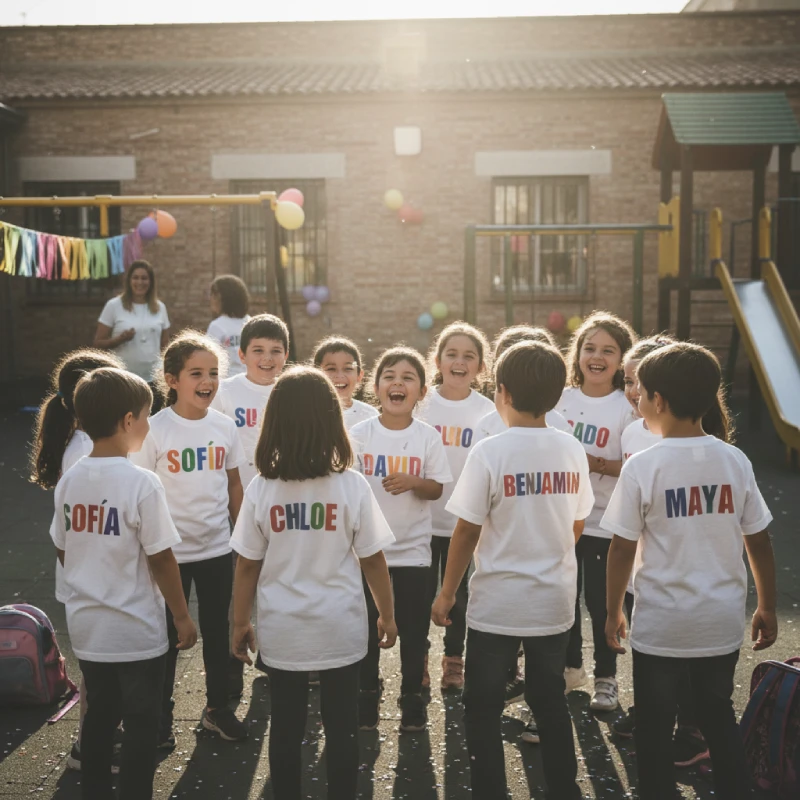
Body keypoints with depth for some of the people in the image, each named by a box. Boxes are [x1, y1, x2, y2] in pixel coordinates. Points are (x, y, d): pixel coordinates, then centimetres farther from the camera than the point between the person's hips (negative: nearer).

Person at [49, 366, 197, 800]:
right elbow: (160, 559, -16)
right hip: (135, 630, -6)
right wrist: (182, 616, -5)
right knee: (140, 725, 8)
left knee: (99, 715, 21)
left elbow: (63, 552, 8)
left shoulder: (69, 480, -2)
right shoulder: (141, 483, -20)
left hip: (86, 626, 6)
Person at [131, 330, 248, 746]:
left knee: (217, 630, 15)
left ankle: (218, 707, 32)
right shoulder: (156, 430, -12)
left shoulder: (224, 427, -2)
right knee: (168, 634, 10)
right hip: (170, 551, -3)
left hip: (217, 548, 3)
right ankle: (161, 717, 26)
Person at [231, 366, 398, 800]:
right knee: (341, 727, 12)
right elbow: (373, 560, -6)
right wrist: (387, 615, 7)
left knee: (286, 727, 15)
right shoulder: (352, 486, -12)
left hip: (282, 630, 1)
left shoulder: (261, 488, -10)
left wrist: (240, 622, 8)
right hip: (340, 628, -1)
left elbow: (247, 565, -4)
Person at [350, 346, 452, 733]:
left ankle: (413, 696, 26)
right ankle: (367, 694, 28)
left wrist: (412, 483, -21)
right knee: (366, 625, 10)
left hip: (413, 549, 0)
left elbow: (437, 489, -1)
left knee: (413, 628, 8)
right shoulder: (359, 434, -5)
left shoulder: (428, 437, -5)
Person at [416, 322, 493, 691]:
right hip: (422, 517, 0)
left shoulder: (486, 411, -3)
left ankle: (454, 661, 28)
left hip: (464, 520, 0)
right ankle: (417, 661, 25)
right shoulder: (422, 404, -3)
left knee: (458, 595, 12)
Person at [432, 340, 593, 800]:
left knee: (484, 707, 11)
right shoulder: (572, 450, -2)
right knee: (550, 701, 20)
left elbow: (467, 532, -12)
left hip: (498, 603, -4)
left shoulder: (490, 452, -16)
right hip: (555, 601, 5)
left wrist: (447, 593, -1)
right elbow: (577, 527, 8)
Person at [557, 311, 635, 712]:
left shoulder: (627, 408, -7)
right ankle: (571, 667, 33)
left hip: (604, 522, -4)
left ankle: (606, 677, 20)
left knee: (599, 600, 1)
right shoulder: (561, 399, 3)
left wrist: (599, 464, -24)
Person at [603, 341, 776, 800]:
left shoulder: (644, 466, -15)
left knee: (655, 729, 12)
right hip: (723, 621, 4)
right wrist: (768, 608, 14)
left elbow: (623, 550, -11)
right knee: (720, 720, 21)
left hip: (661, 624, -4)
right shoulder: (736, 461, -4)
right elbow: (760, 543, 2)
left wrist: (613, 612, 3)